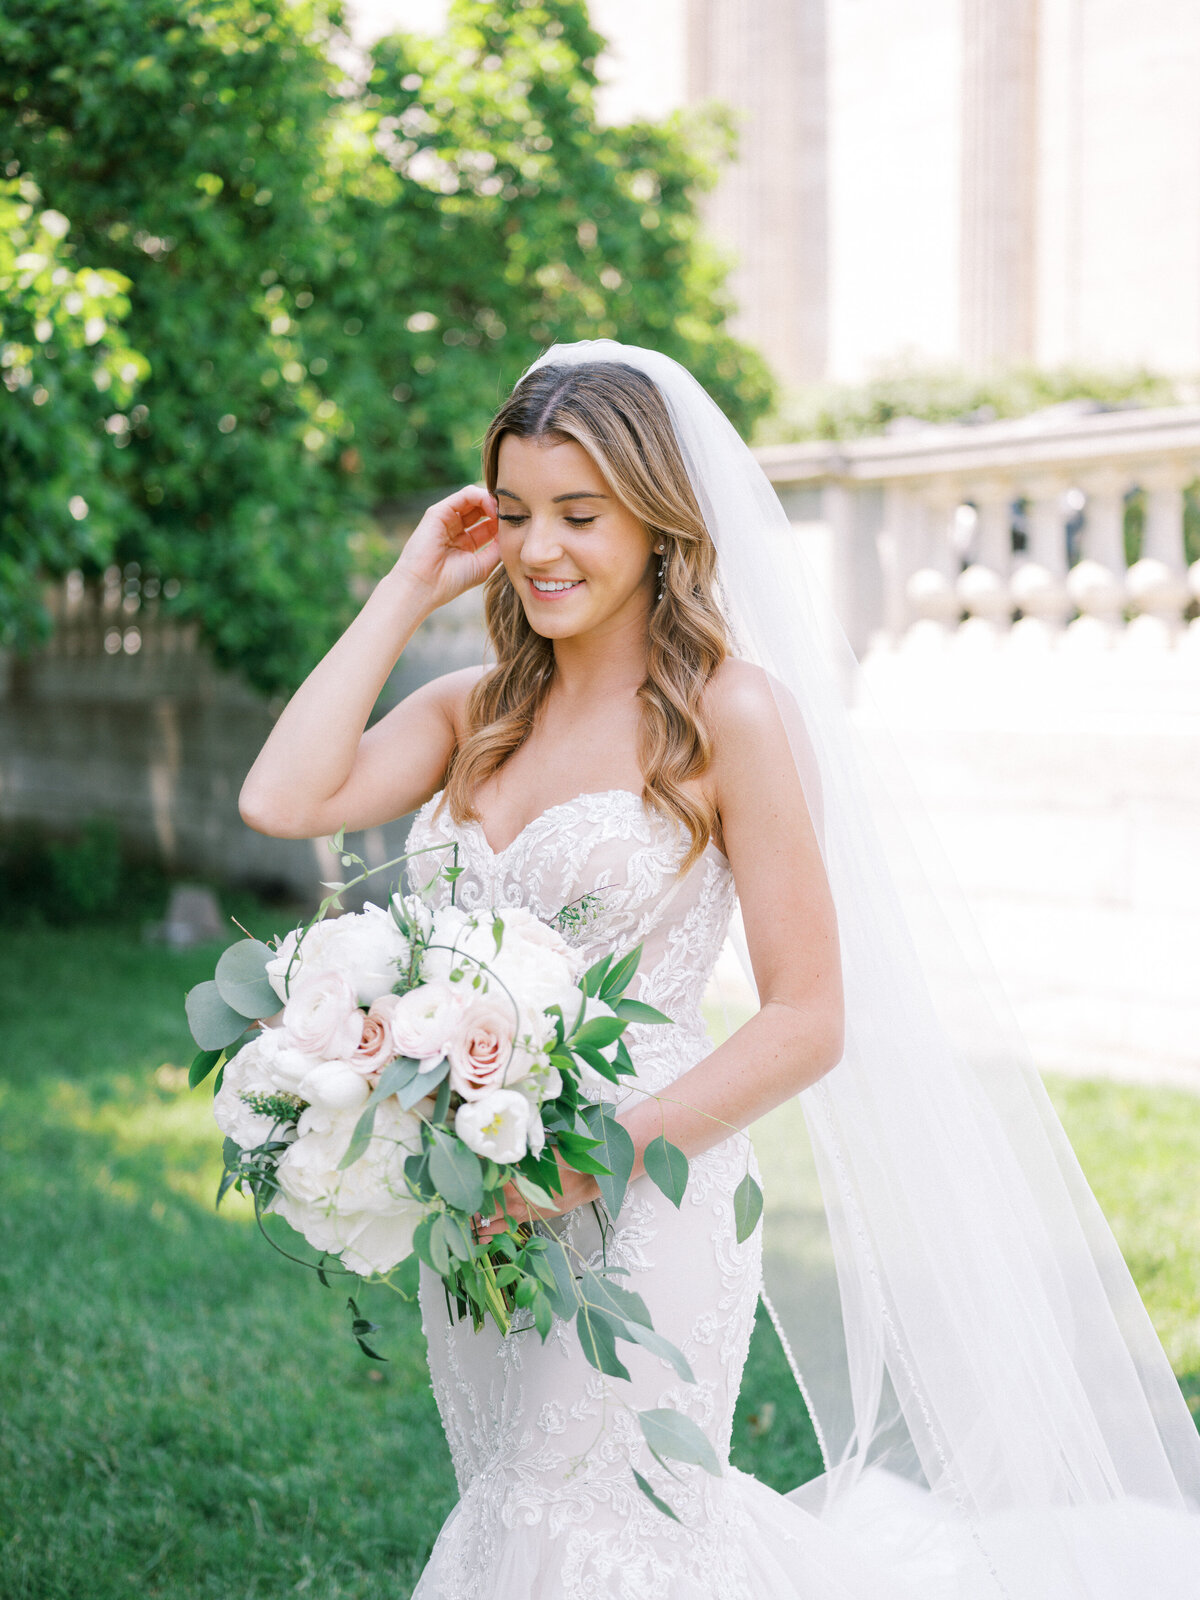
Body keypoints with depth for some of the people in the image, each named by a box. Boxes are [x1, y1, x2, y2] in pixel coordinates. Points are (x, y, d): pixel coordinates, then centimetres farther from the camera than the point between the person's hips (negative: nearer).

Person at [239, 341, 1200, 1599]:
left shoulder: (729, 713, -10)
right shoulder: (473, 711, 7)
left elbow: (810, 1020, -11)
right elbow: (282, 800, -10)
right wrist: (407, 588, -4)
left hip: (634, 1217, -6)